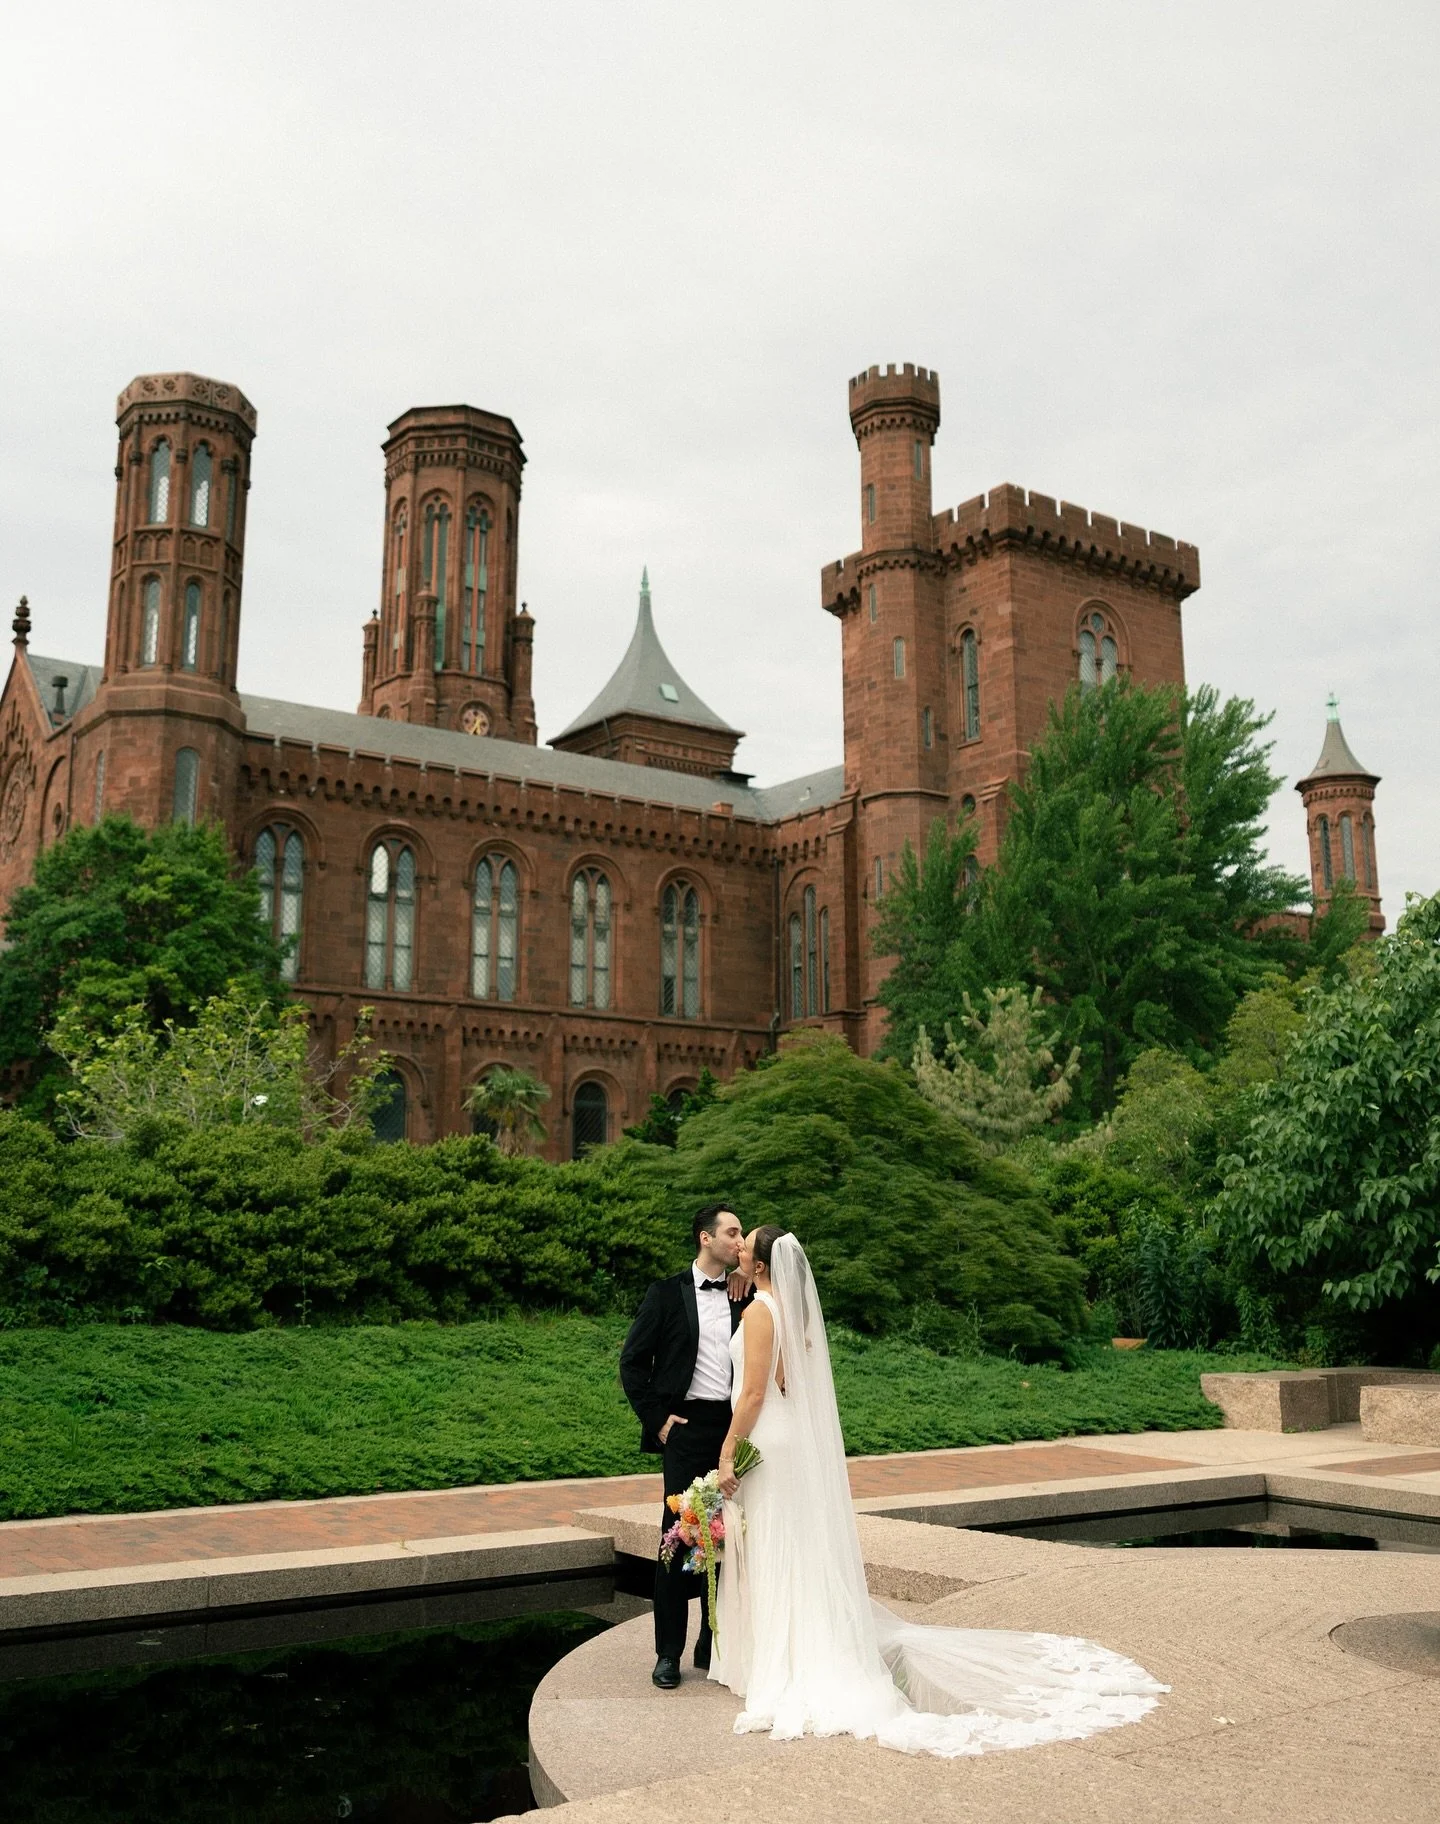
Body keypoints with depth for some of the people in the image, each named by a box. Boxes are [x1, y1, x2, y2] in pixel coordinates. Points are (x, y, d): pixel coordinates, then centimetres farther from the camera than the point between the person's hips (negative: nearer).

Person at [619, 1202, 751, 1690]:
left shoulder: (744, 1295, 9)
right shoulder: (667, 1293, -1)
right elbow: (632, 1361, 1)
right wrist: (655, 1419, -5)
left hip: (737, 1428, 4)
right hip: (688, 1428, -3)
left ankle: (714, 1647, 22)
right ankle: (668, 1653, 10)